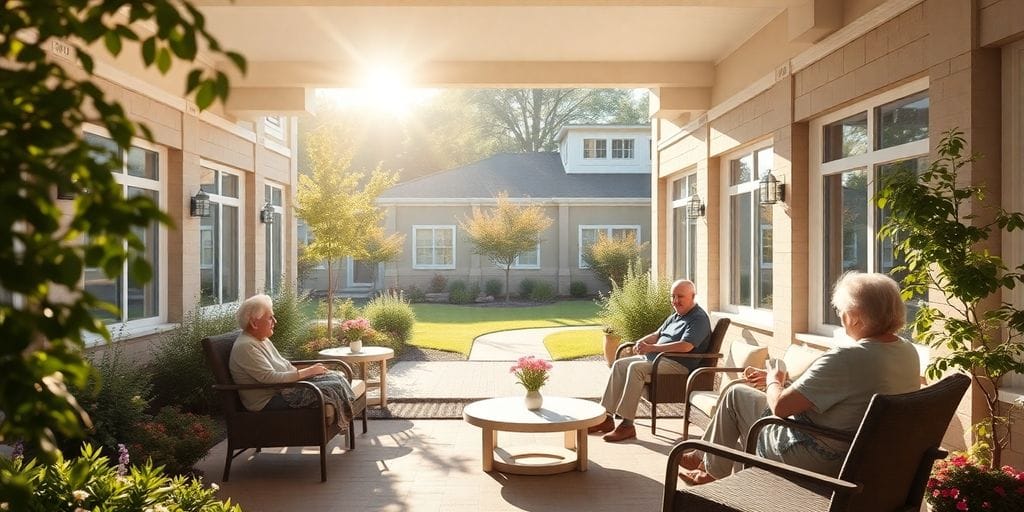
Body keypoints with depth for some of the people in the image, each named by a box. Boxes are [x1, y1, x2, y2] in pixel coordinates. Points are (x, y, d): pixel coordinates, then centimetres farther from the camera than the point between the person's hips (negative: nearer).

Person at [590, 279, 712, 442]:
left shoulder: (699, 318, -10)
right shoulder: (675, 317, 21)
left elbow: (685, 346, -24)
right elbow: (657, 335, 26)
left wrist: (651, 348, -22)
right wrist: (641, 342, 1)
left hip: (680, 364, -10)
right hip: (657, 357, 10)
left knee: (636, 368, -30)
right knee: (620, 364, -2)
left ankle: (627, 425, -29)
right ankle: (607, 418, -5)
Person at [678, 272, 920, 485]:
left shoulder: (845, 358, -30)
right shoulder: (909, 352, -3)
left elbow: (780, 406, -25)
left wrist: (773, 382, -2)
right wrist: (784, 381, 13)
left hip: (819, 462, -9)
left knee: (736, 394, 10)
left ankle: (712, 468, 31)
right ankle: (714, 468, 37)